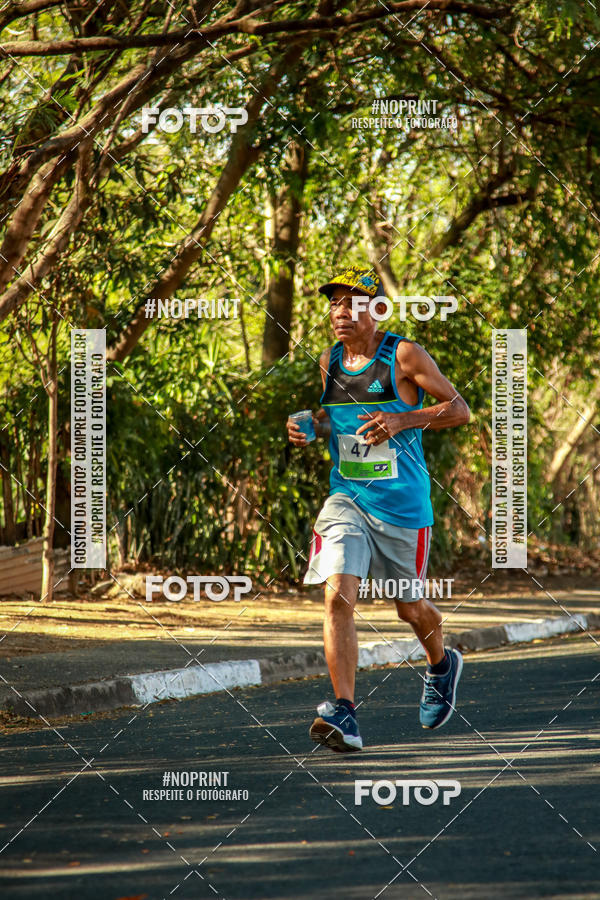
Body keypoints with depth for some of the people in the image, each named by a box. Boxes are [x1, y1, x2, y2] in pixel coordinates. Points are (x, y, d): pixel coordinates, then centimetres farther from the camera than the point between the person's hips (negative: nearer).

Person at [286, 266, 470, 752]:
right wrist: (310, 427, 0)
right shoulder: (330, 360, 7)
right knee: (338, 596, -18)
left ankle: (442, 665, 47)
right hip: (346, 498, 3)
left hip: (403, 504, -3)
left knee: (411, 608, 12)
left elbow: (459, 409, -6)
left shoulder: (405, 355, -8)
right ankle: (345, 715, -23)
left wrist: (402, 421, -19)